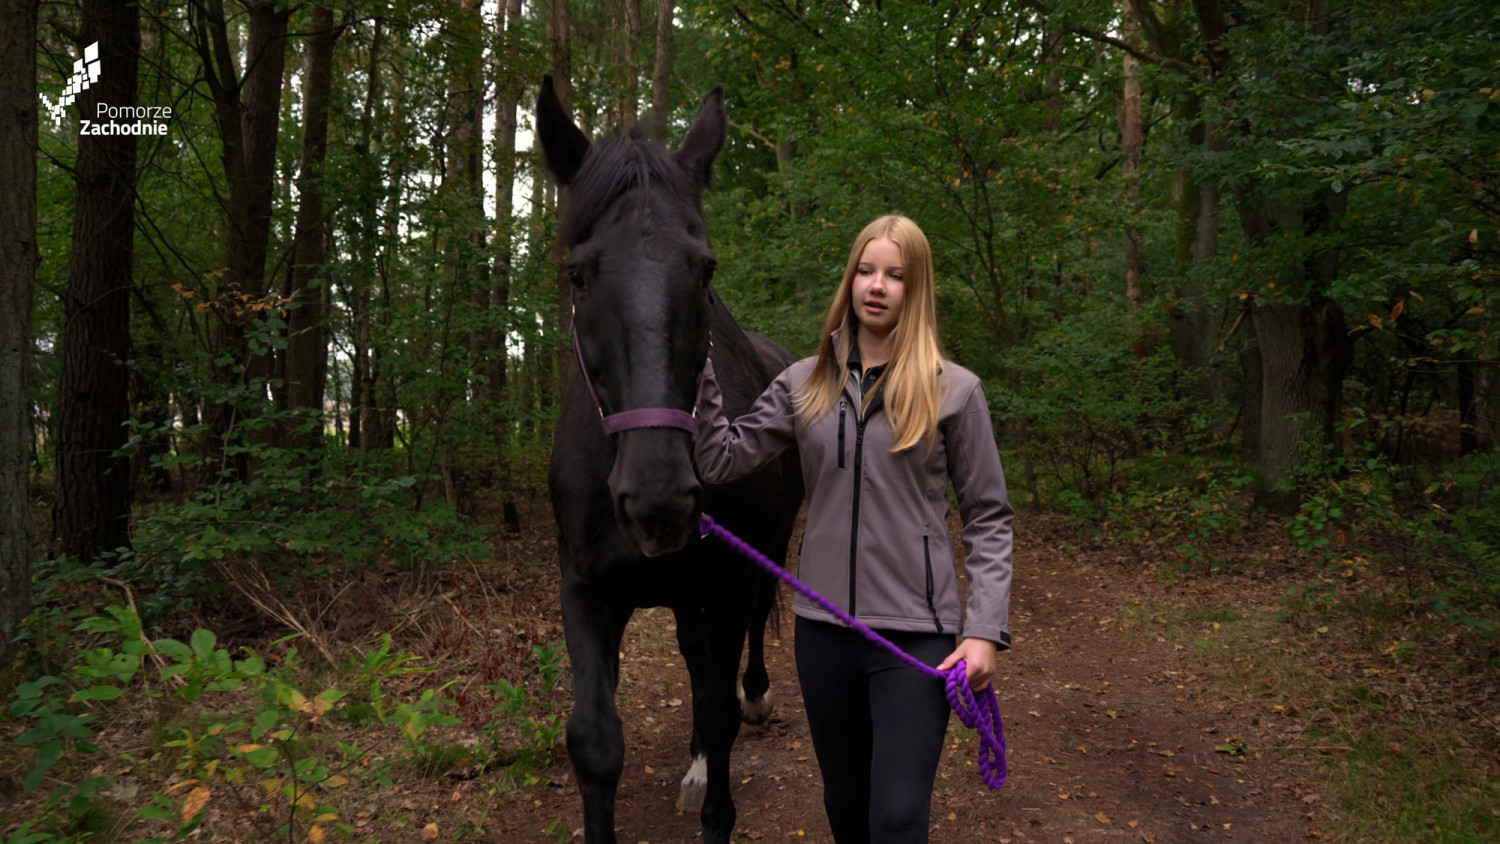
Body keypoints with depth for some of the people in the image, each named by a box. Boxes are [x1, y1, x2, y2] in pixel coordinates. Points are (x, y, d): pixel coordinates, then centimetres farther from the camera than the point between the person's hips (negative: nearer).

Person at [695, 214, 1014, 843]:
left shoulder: (953, 390, -4)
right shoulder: (804, 383, 4)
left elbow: (987, 519, -2)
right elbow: (722, 461, 0)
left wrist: (984, 628, -11)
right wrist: (699, 371, -9)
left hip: (915, 633, -3)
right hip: (823, 627, 4)